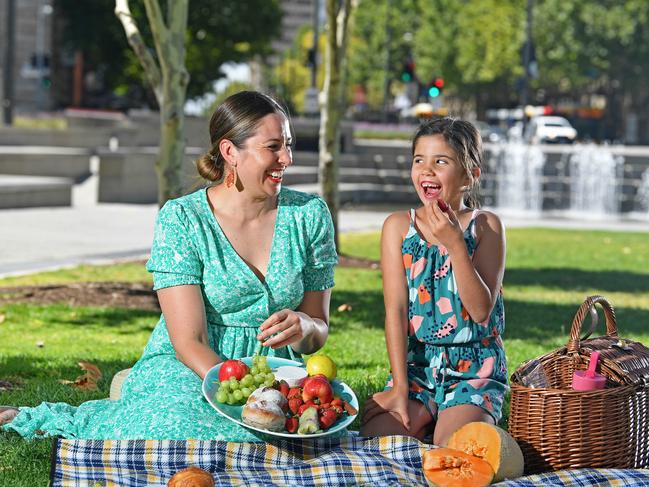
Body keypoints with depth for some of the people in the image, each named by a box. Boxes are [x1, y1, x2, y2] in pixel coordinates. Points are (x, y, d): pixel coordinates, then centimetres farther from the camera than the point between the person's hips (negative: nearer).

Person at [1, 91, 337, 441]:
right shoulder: (182, 218, -8)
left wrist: (304, 327, -17)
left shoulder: (309, 214, 3)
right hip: (185, 371, -5)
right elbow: (189, 343, -14)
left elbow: (318, 333, 8)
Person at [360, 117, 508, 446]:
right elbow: (396, 310, -3)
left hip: (475, 372, -2)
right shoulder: (398, 226, 2)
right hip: (415, 367, 2)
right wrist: (399, 387, -10)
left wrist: (455, 244, -21)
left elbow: (481, 311, -12)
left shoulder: (486, 227, -3)